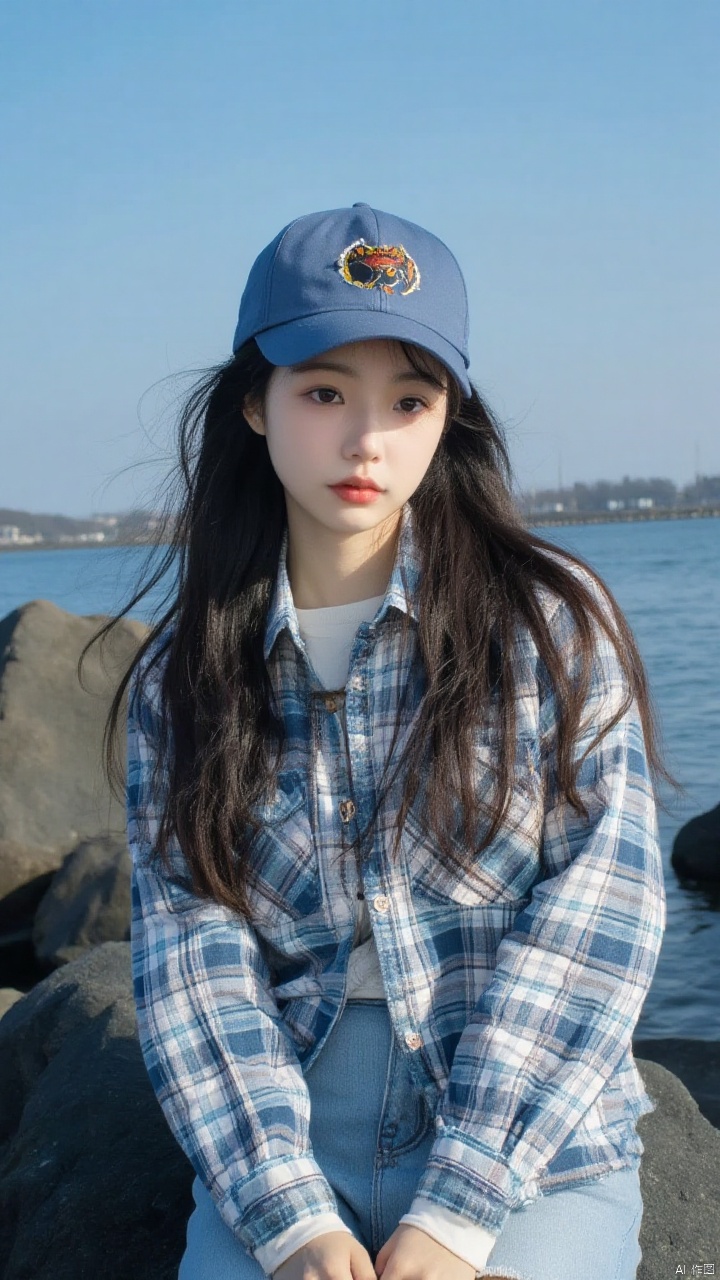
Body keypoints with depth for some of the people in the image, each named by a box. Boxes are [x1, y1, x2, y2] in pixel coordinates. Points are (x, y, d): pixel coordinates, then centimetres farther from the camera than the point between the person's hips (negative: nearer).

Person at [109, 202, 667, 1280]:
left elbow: (596, 919, -8)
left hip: (533, 1147, -1)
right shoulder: (181, 675, 4)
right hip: (284, 1141, 2)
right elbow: (190, 952, -1)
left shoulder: (551, 622, -2)